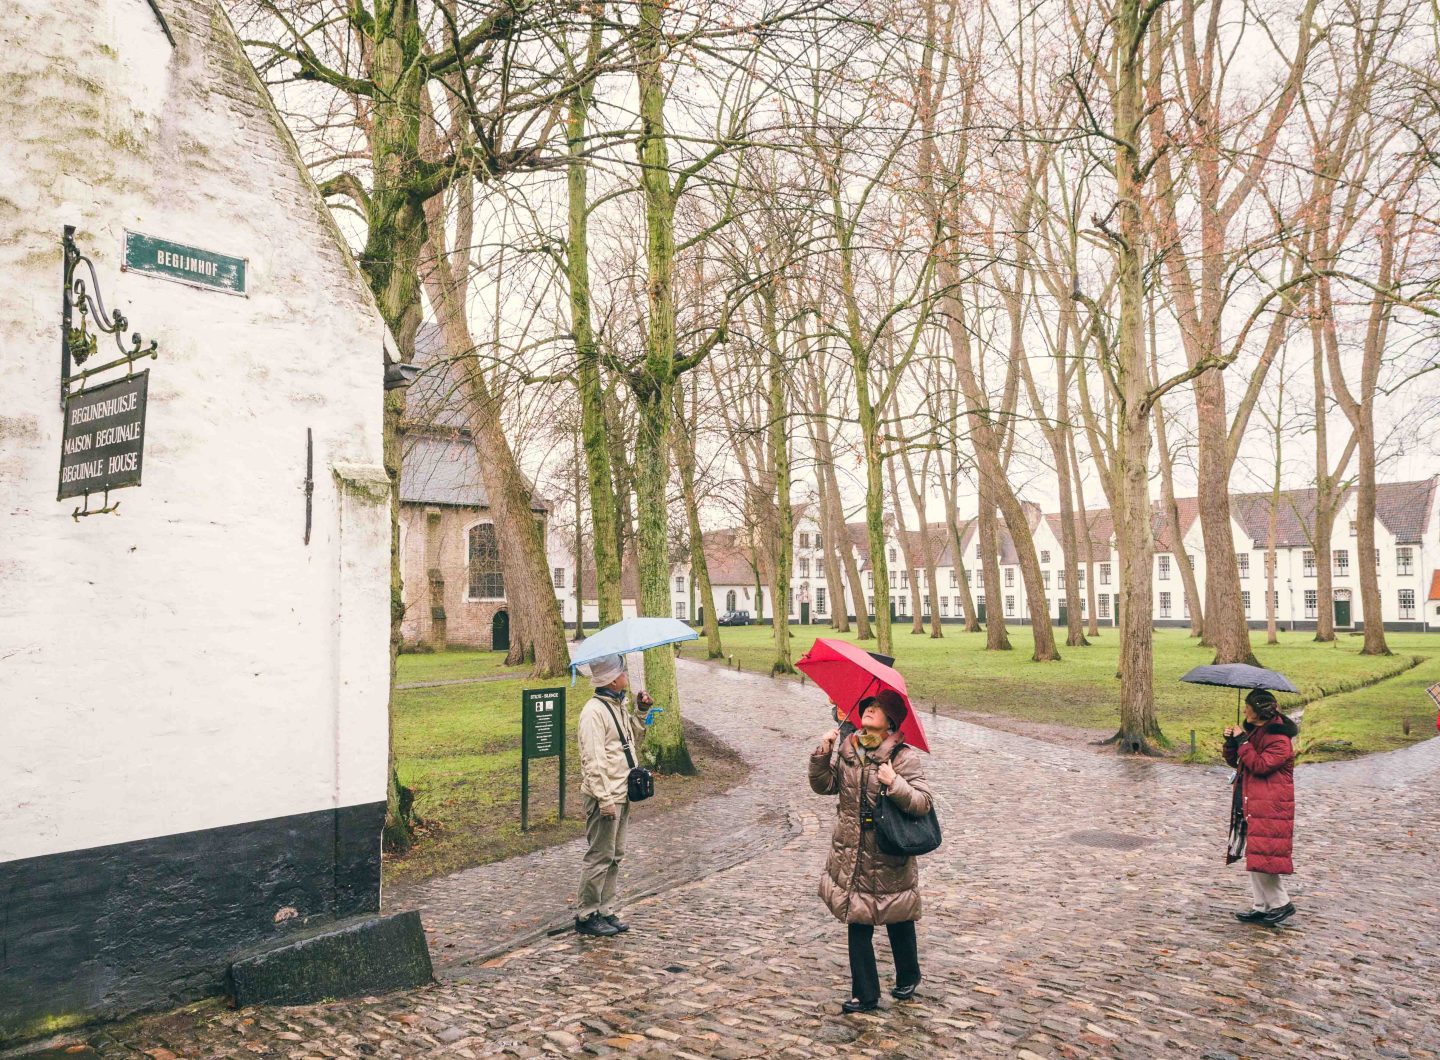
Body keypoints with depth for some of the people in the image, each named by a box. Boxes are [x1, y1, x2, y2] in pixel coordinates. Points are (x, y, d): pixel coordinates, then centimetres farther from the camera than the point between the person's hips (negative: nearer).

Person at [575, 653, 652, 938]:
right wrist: (605, 798, -22)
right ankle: (586, 915, 8)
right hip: (605, 796, -9)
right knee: (599, 856, -3)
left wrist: (642, 711, 11)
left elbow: (633, 737, 27)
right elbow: (594, 759, -20)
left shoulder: (619, 706, 13)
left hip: (621, 792, 10)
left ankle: (605, 911, 24)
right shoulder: (594, 711, -16)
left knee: (615, 856, 15)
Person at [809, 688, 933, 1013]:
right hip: (851, 853, 4)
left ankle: (908, 978, 41)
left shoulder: (904, 756, -12)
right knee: (857, 924, 9)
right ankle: (865, 995, 23)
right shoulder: (847, 750, 1)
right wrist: (823, 753, -11)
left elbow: (923, 802, -16)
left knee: (898, 921, 15)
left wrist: (895, 783, -32)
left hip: (890, 856, -4)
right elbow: (823, 785, 3)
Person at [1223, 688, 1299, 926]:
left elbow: (1260, 765, -25)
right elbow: (1236, 762, 16)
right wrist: (1231, 742, -1)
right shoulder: (1252, 731, 12)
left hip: (1269, 807, -9)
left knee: (1262, 856, -7)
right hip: (1248, 805, 9)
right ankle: (1262, 906, 19)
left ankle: (1282, 904, 9)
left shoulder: (1280, 740, -15)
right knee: (1253, 856, 11)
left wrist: (1242, 741, -19)